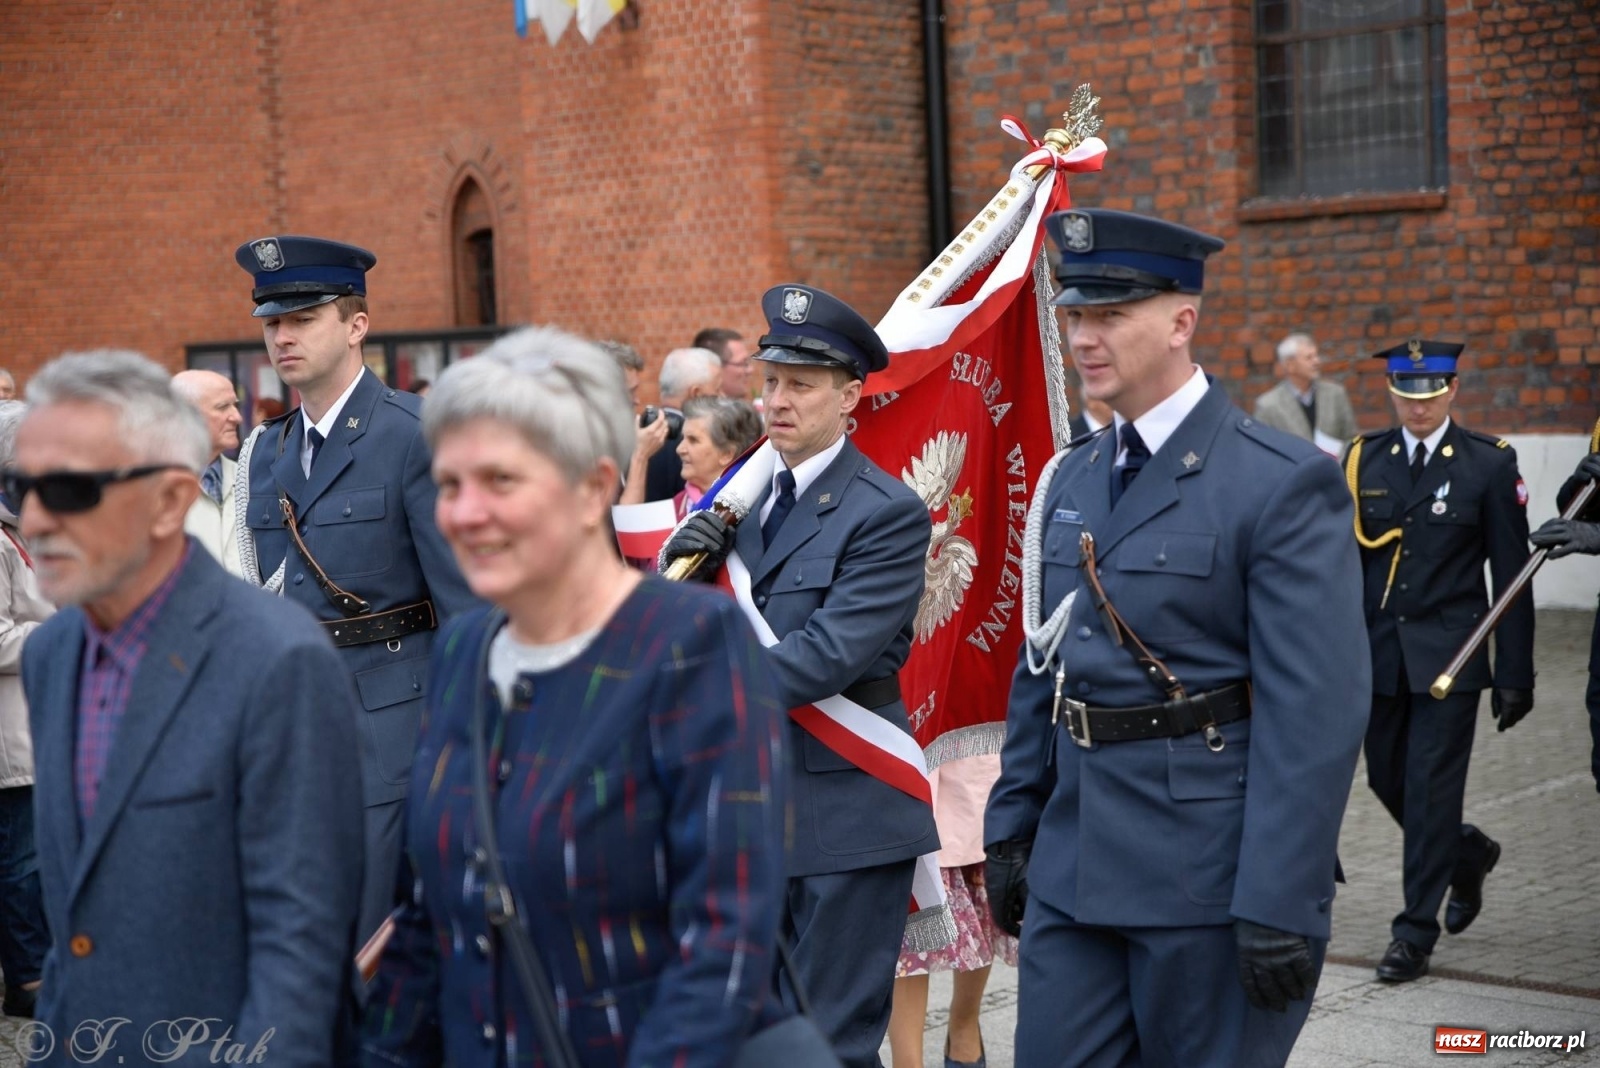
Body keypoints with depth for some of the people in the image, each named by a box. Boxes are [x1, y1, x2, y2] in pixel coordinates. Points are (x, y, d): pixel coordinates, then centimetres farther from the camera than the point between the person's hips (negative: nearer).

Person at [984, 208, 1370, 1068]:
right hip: (1072, 867, 6)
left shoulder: (1284, 484, -12)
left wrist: (1281, 905, -19)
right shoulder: (1069, 480, 10)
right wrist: (1011, 828, 14)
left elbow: (1315, 714, -17)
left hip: (1210, 870, -6)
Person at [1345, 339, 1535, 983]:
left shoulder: (1490, 464, -3)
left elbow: (1511, 575, -2)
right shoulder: (1363, 460, 5)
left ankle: (1415, 932, 5)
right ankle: (1467, 854, 41)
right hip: (1378, 654, 4)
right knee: (1387, 781, 12)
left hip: (1449, 656, -4)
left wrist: (1514, 675, -5)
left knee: (1430, 789, -5)